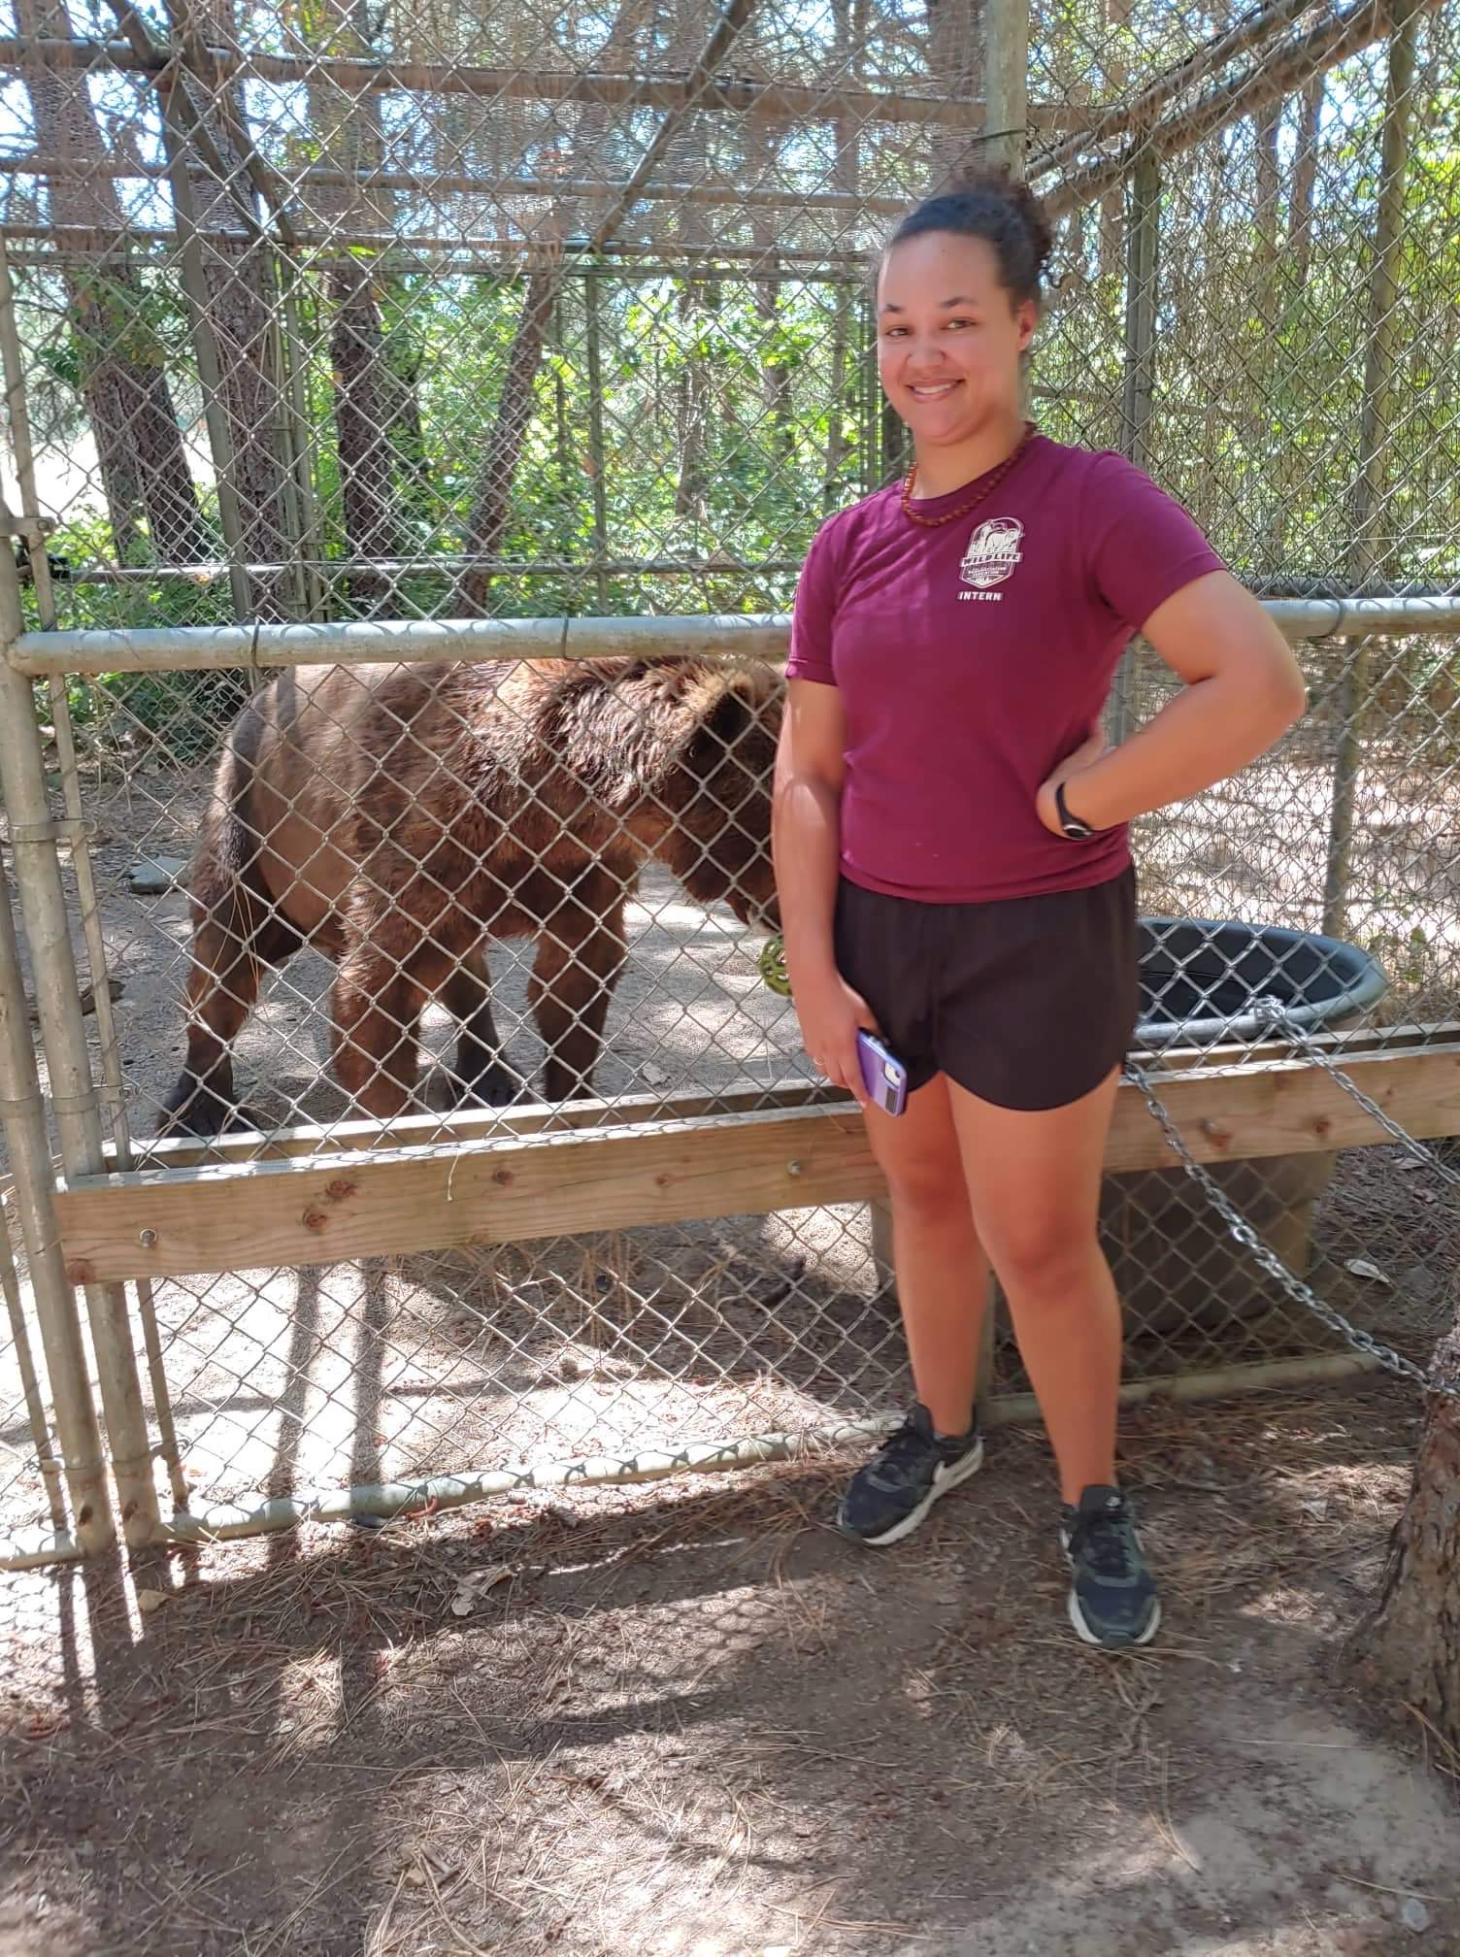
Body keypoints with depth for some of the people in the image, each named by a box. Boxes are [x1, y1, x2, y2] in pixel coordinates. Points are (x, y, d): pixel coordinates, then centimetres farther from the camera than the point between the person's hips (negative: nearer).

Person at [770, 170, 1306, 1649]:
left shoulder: (1088, 501, -11)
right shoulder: (849, 544, 4)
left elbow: (1261, 685, -22)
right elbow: (807, 774, 4)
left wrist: (1071, 800, -15)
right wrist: (813, 975, -3)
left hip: (1038, 943, -4)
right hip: (876, 929, 5)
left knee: (1041, 1247, 7)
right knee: (922, 1195, 20)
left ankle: (1093, 1501, 33)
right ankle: (940, 1430, 44)